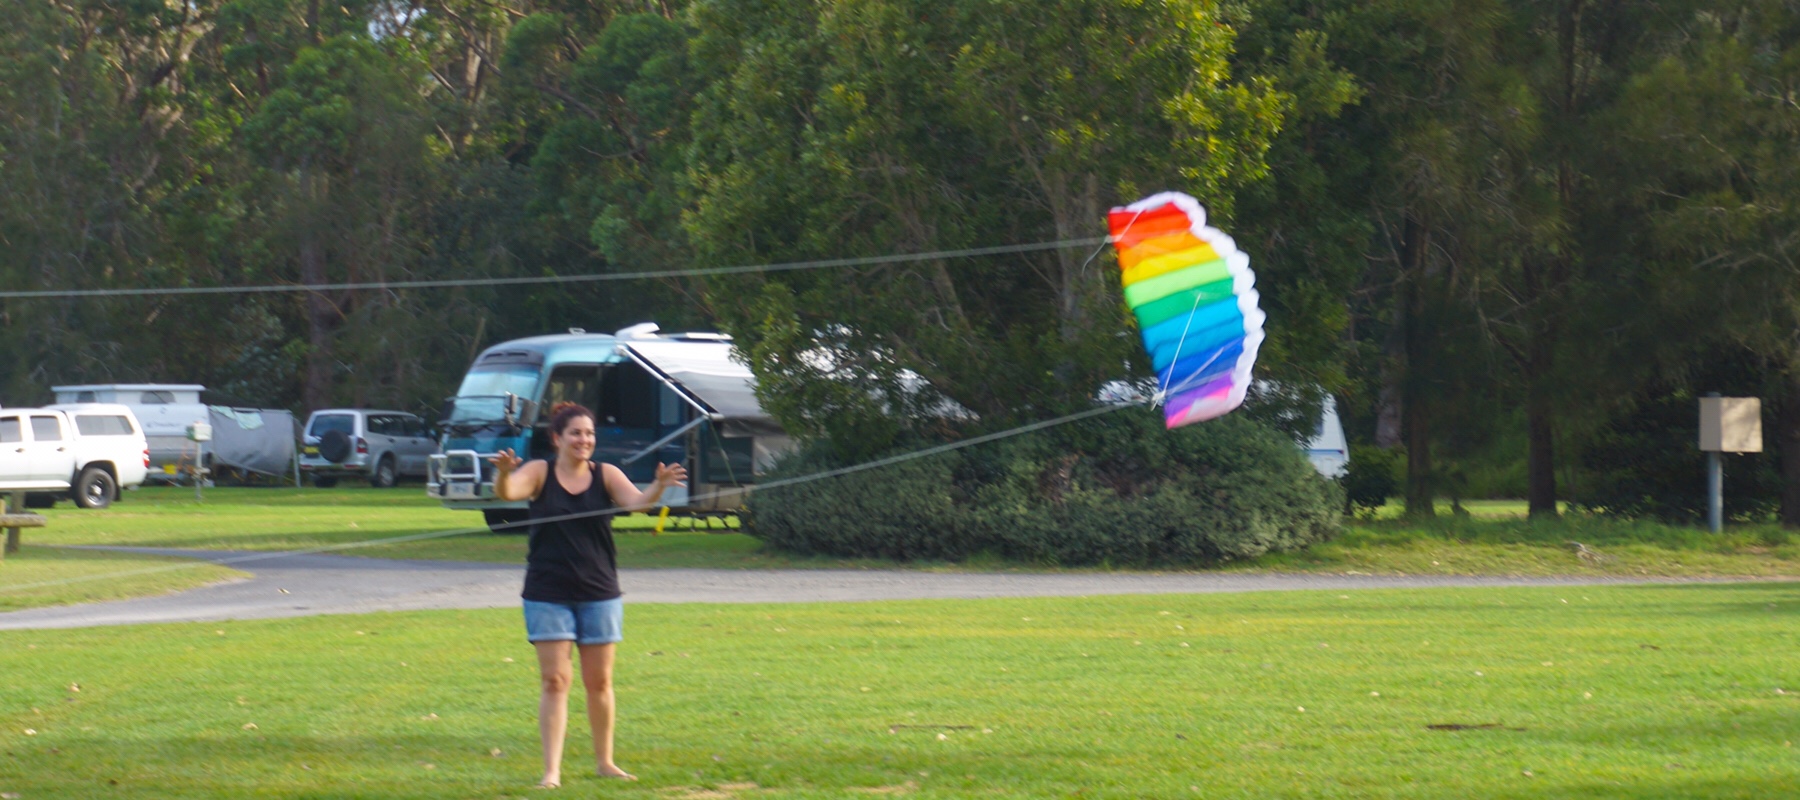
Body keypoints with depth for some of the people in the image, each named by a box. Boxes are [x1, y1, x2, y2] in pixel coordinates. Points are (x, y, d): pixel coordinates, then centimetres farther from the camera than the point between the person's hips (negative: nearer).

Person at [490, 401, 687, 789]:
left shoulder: (605, 475, 1)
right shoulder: (539, 473, -2)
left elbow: (636, 502, -12)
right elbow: (508, 492, -18)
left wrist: (659, 487, -34)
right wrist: (503, 473, -41)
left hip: (599, 593, 2)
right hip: (548, 594, -2)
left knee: (599, 682, 9)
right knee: (555, 681, -5)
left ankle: (605, 762, 22)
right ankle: (551, 770, -4)